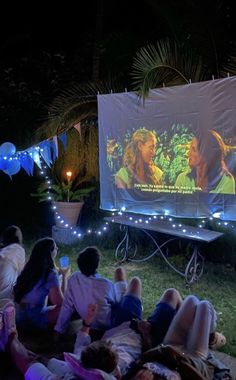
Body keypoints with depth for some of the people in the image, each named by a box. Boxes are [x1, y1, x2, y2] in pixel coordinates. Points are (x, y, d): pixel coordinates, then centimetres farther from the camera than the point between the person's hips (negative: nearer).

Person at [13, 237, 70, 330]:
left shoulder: (28, 268, 2)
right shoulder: (50, 274, -20)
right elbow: (60, 302, -15)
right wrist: (65, 277, -5)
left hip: (19, 317, 8)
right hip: (35, 319, -8)